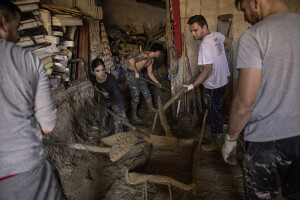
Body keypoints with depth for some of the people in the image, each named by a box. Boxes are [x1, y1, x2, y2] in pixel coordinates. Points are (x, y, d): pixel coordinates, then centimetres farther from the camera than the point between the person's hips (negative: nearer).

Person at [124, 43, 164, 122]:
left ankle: (150, 108, 35)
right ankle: (134, 116, 6)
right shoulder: (145, 55, -21)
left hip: (138, 73, 9)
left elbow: (150, 73, 18)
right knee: (135, 94, -7)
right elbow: (131, 61, -29)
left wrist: (157, 83, 15)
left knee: (146, 91, 14)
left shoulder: (151, 60, 10)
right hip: (131, 72, -9)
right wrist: (136, 72, -21)